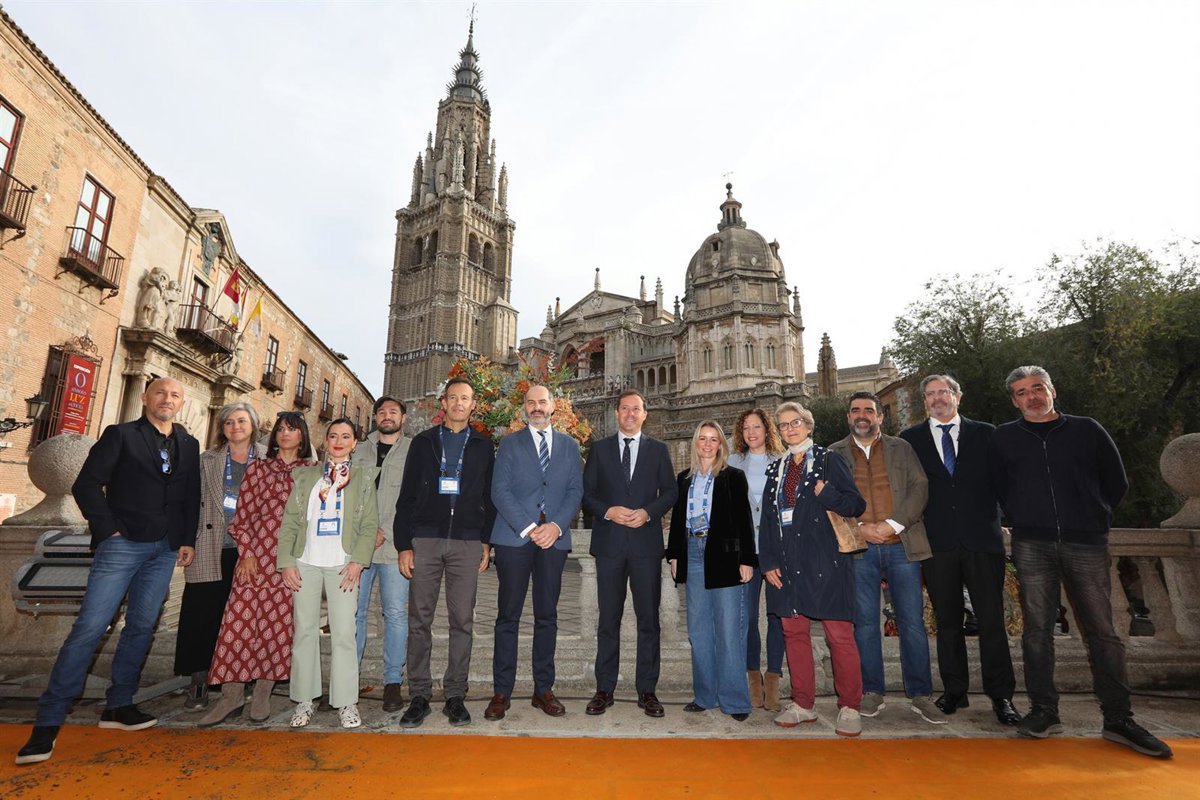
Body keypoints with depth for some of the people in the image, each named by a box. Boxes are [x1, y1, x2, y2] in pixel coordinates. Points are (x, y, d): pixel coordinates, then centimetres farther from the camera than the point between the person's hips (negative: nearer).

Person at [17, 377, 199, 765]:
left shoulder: (189, 445, 12)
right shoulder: (120, 435, 1)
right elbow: (86, 485, -4)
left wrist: (188, 540, 5)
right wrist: (108, 530, -10)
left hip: (165, 548, 4)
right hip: (122, 544, -4)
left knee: (141, 627, 8)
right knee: (90, 627, -6)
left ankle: (118, 706, 20)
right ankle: (48, 721, 4)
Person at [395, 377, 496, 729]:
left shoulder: (484, 446, 11)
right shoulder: (423, 442, 10)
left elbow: (490, 498, 10)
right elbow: (407, 496, 7)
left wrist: (486, 541, 1)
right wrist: (403, 545, 0)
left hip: (467, 544, 0)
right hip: (425, 541, 0)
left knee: (462, 621, 4)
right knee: (419, 620, 4)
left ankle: (455, 696, 15)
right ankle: (419, 696, 15)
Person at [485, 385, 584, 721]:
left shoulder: (569, 446, 13)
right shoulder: (509, 444, 7)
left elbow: (576, 491, 6)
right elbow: (500, 491, -2)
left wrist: (556, 525, -10)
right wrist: (528, 528, -12)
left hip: (554, 538, 2)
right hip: (513, 538, -2)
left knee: (547, 616, 8)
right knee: (508, 616, 3)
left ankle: (544, 689, 18)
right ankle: (501, 692, 12)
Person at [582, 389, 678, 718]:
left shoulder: (658, 450, 9)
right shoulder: (599, 449, 9)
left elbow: (670, 491, 6)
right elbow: (586, 493, 5)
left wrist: (648, 512, -11)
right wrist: (607, 511, -12)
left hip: (646, 542, 0)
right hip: (609, 543, 0)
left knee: (648, 619, 5)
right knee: (608, 619, 7)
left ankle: (647, 691, 16)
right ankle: (604, 689, 17)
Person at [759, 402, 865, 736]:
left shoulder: (829, 460, 2)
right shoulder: (776, 469, 15)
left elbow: (857, 504, -3)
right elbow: (767, 517, 13)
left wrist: (827, 494, -21)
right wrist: (768, 561, 5)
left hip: (825, 560, -4)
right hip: (787, 564, 5)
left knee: (839, 634, -1)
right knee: (793, 632, 9)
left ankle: (849, 708, 14)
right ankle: (803, 704, 22)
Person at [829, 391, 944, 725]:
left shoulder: (901, 448, 11)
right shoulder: (834, 454, 9)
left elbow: (920, 487, 0)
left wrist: (892, 525, -12)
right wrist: (859, 528, -12)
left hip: (901, 545, 0)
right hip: (858, 548, 0)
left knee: (913, 622, 4)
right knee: (865, 623, 5)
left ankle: (921, 695, 17)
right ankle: (873, 692, 19)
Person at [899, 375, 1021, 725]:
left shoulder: (985, 434, 8)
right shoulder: (910, 439, 7)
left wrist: (998, 519, -4)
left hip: (982, 539, 0)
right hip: (937, 542, 0)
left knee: (991, 620, 3)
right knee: (947, 621, 9)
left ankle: (1001, 695, 17)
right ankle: (954, 691, 21)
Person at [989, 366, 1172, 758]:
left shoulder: (1087, 430, 8)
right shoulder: (1004, 438, 8)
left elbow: (1116, 482, 14)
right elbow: (997, 487, 16)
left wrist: (1093, 520, 12)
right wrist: (1023, 519, 10)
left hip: (1086, 545, 0)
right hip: (1032, 547, 0)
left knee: (1102, 631, 3)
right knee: (1037, 629, 2)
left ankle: (1118, 719, 14)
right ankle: (1044, 711, 11)